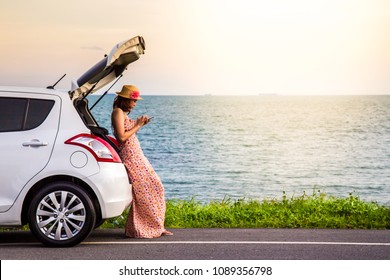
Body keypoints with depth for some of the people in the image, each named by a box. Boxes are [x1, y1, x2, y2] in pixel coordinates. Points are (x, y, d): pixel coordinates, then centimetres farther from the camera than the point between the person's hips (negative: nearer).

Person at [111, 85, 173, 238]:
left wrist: (139, 124, 11)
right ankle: (136, 229, 2)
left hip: (137, 156, 10)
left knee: (154, 187, 10)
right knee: (142, 192, -7)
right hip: (129, 156, -10)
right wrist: (137, 125, -11)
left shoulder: (123, 113, 17)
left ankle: (155, 227, 16)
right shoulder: (118, 112, -12)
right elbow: (122, 137, -21)